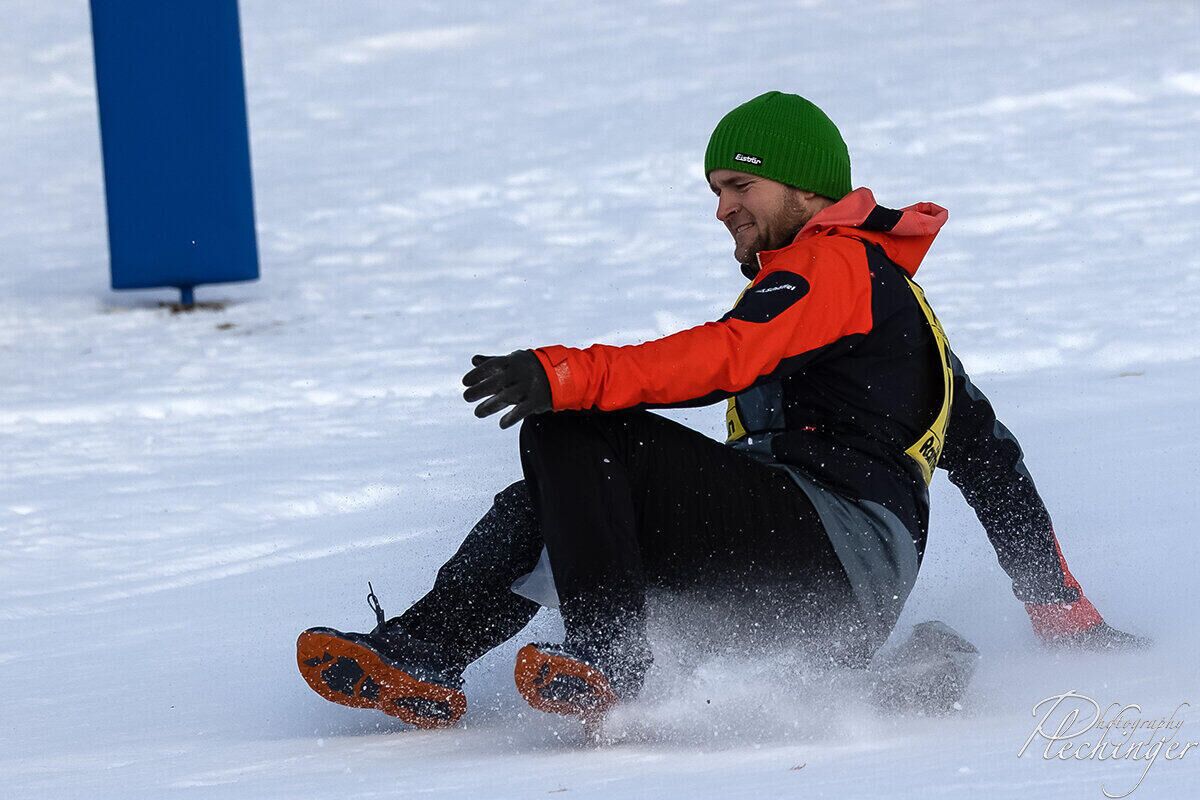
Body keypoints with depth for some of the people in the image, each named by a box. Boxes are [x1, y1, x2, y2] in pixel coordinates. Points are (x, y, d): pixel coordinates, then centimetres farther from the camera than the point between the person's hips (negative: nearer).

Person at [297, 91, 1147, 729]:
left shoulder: (834, 264, 1)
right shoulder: (885, 292, 33)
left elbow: (726, 357, -19)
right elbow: (988, 454, 31)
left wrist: (566, 375, -30)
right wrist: (1066, 614, 31)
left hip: (836, 555, -10)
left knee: (574, 432, -18)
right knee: (548, 501, 4)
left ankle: (608, 656, -30)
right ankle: (424, 655, -13)